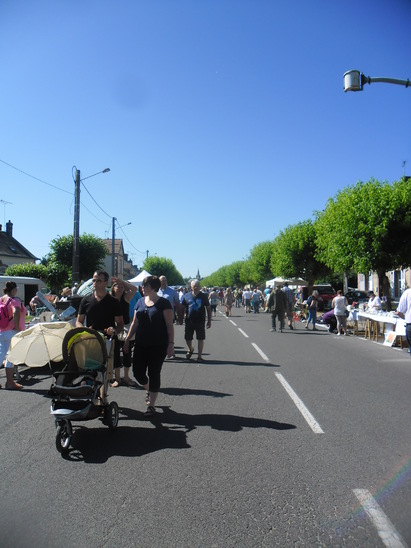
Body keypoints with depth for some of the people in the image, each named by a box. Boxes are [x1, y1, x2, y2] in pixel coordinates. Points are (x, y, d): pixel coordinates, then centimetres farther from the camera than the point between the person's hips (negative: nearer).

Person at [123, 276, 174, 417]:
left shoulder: (163, 303, -7)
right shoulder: (140, 302, 10)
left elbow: (169, 325, -8)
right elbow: (134, 323, 15)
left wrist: (171, 344, -14)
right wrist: (127, 340, 11)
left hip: (158, 345, -5)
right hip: (141, 344, 5)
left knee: (154, 374, 1)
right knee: (138, 372, 5)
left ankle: (151, 405, 14)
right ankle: (149, 389, 37)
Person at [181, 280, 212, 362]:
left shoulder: (203, 296, 0)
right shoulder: (187, 296, 2)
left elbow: (208, 308, 5)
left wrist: (209, 321, 1)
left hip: (200, 321, -1)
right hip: (189, 321, 2)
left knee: (201, 339, 0)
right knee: (187, 338, 9)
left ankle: (199, 356, 12)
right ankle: (190, 349, 40)